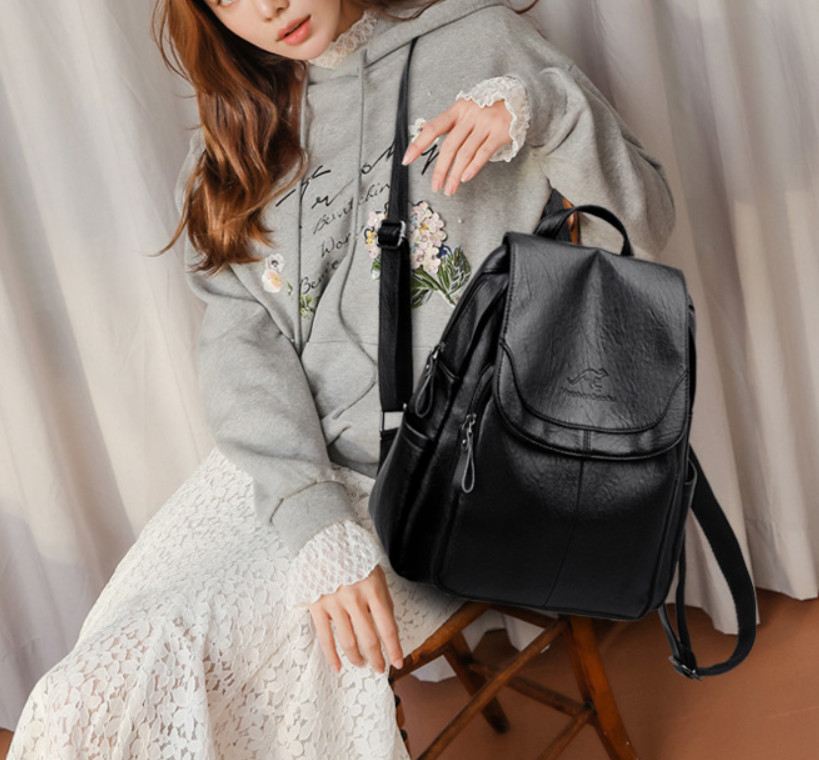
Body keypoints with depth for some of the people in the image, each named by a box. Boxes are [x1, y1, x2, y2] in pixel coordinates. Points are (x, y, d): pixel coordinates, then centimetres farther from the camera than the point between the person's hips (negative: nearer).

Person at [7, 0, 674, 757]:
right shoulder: (237, 127, 12)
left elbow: (643, 226, 3)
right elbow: (241, 334, -2)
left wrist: (537, 107, -16)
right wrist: (313, 519, -17)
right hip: (276, 459, 4)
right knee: (100, 685, -10)